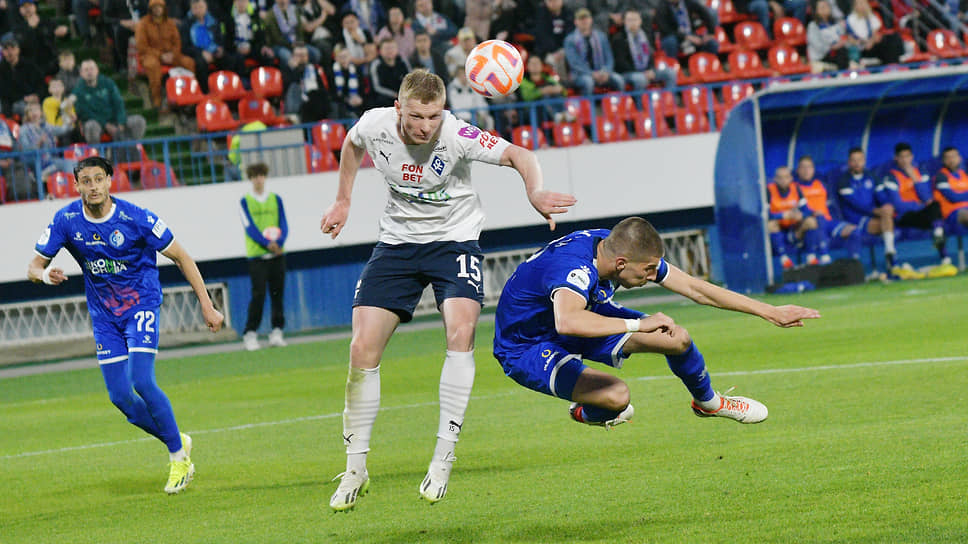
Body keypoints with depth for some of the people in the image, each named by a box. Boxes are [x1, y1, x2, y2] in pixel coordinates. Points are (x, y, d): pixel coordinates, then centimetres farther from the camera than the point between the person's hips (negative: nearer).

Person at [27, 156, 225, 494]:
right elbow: (34, 267, -2)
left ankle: (179, 457, -5)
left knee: (141, 381, -22)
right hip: (104, 315, 4)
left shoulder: (136, 219, -17)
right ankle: (176, 440, 23)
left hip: (141, 306, -4)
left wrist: (206, 305, -9)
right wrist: (45, 275, -28)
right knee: (120, 396, -1)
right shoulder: (65, 221, -9)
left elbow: (181, 258, -8)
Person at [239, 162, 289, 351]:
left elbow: (283, 224, 5)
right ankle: (250, 334, -6)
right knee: (258, 295, -10)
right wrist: (267, 243, -20)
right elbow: (250, 227, -7)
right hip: (257, 255, -3)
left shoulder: (276, 199, 12)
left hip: (277, 253, 3)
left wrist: (279, 242, -14)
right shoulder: (245, 202, 4)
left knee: (277, 293, 2)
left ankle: (277, 332, 8)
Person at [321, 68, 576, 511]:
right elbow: (352, 145, 11)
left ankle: (443, 458, -21)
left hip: (453, 239, -3)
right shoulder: (374, 126, -14)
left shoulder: (456, 137, -24)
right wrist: (343, 201, 16)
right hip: (397, 240, 3)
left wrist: (535, 192, -46)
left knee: (461, 330, -28)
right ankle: (355, 467, 7)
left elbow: (519, 155, -27)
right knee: (363, 350, -8)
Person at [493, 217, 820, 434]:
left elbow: (696, 289, -5)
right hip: (526, 348, -8)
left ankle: (707, 401, 32)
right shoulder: (574, 266, -40)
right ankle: (586, 413, 8)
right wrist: (640, 325, -52)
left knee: (677, 339, 0)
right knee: (616, 395, -30)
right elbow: (568, 321, -61)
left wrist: (770, 312, -4)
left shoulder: (623, 249, -15)